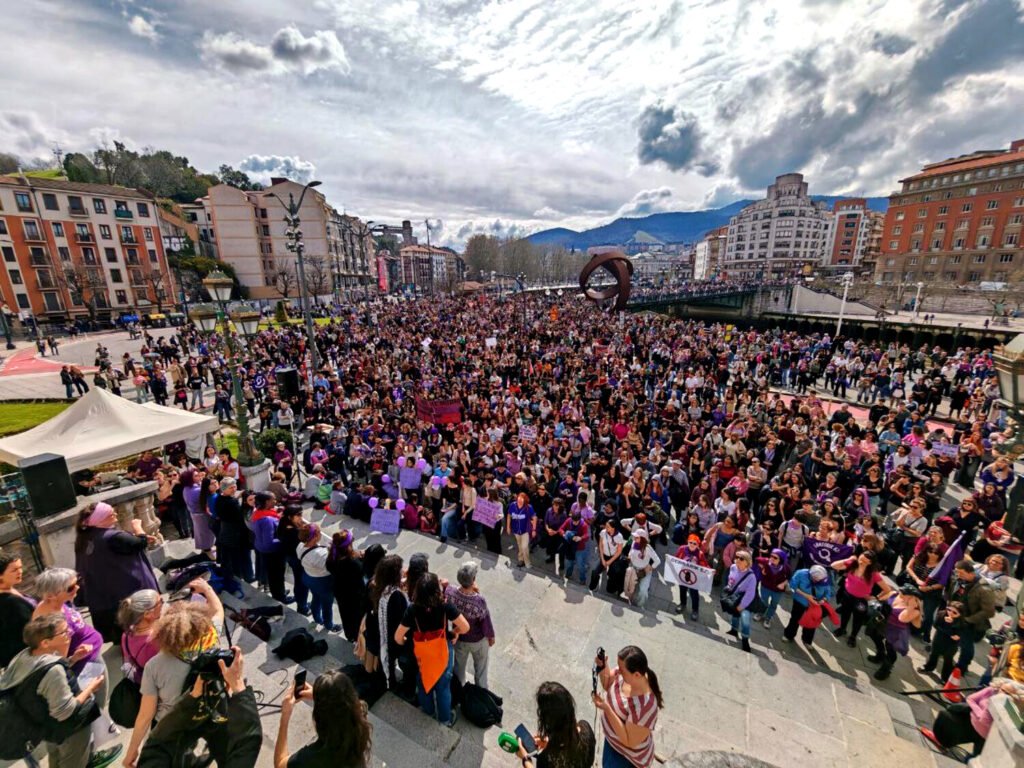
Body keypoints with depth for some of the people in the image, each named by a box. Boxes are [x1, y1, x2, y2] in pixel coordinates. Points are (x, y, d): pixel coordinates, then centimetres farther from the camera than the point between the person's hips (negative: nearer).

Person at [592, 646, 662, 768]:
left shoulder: (644, 705, -41)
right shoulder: (626, 672, -22)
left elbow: (630, 742, -30)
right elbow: (607, 685, -4)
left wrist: (606, 709, -38)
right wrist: (602, 666, -24)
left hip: (627, 757, -6)